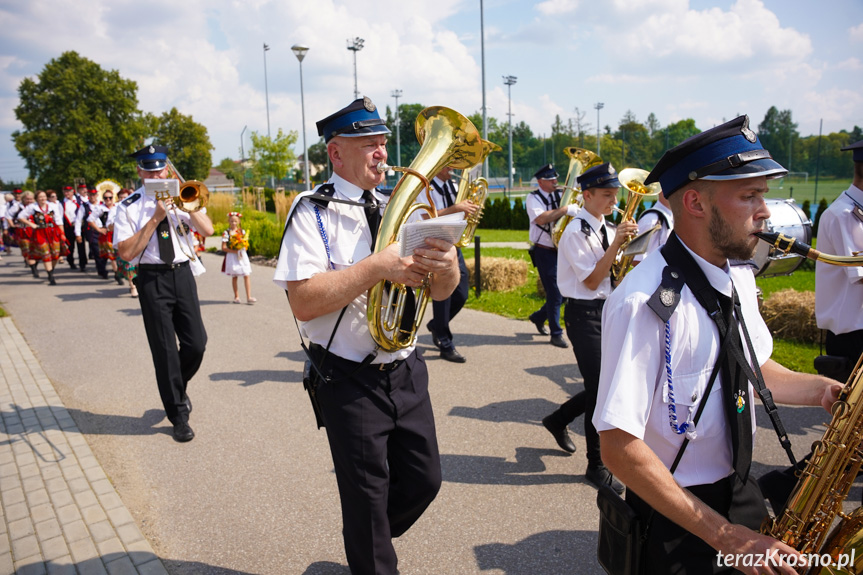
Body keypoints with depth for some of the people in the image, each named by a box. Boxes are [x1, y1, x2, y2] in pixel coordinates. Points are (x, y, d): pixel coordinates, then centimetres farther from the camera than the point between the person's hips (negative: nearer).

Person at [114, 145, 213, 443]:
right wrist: (155, 218, -14)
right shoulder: (129, 206, -1)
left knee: (196, 343, 2)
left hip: (182, 274, 3)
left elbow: (207, 230, -3)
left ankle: (179, 389, 34)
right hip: (152, 279, -3)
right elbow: (126, 252, -11)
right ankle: (178, 415, 14)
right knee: (165, 349, 1)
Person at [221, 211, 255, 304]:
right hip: (232, 257, -2)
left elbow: (246, 244, 11)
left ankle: (249, 297, -9)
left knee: (246, 275, -7)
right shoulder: (226, 233, -2)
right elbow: (223, 248, -7)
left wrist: (242, 248, -10)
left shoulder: (242, 231, 7)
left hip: (242, 255, 2)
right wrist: (234, 251, -16)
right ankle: (236, 296, 18)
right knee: (234, 276, 6)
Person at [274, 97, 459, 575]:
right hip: (350, 381, -5)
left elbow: (440, 292, 6)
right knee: (368, 495, 7)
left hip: (406, 370, 6)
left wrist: (446, 267, -17)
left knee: (423, 481, 15)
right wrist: (378, 266, -27)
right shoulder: (314, 213, -9)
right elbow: (303, 303, -22)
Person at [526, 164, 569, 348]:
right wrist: (564, 209, -25)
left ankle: (539, 317, 33)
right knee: (555, 293, -4)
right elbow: (541, 219, -24)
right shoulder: (533, 198, -6)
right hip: (545, 251, -6)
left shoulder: (561, 195, 11)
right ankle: (556, 334, 10)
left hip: (562, 250, 6)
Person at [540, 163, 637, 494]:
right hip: (583, 314, -8)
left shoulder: (606, 229, 10)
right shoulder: (576, 232, -15)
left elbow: (616, 273, 14)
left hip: (605, 310, 8)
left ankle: (558, 420, 36)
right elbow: (592, 280, -19)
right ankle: (596, 467, 14)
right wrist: (616, 243, -22)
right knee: (599, 388, -3)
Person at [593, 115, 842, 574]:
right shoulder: (646, 303, -28)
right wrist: (722, 533, -25)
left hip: (740, 491, 7)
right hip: (675, 516, -7)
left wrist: (821, 390, -5)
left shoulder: (739, 278, -1)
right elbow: (618, 447, -28)